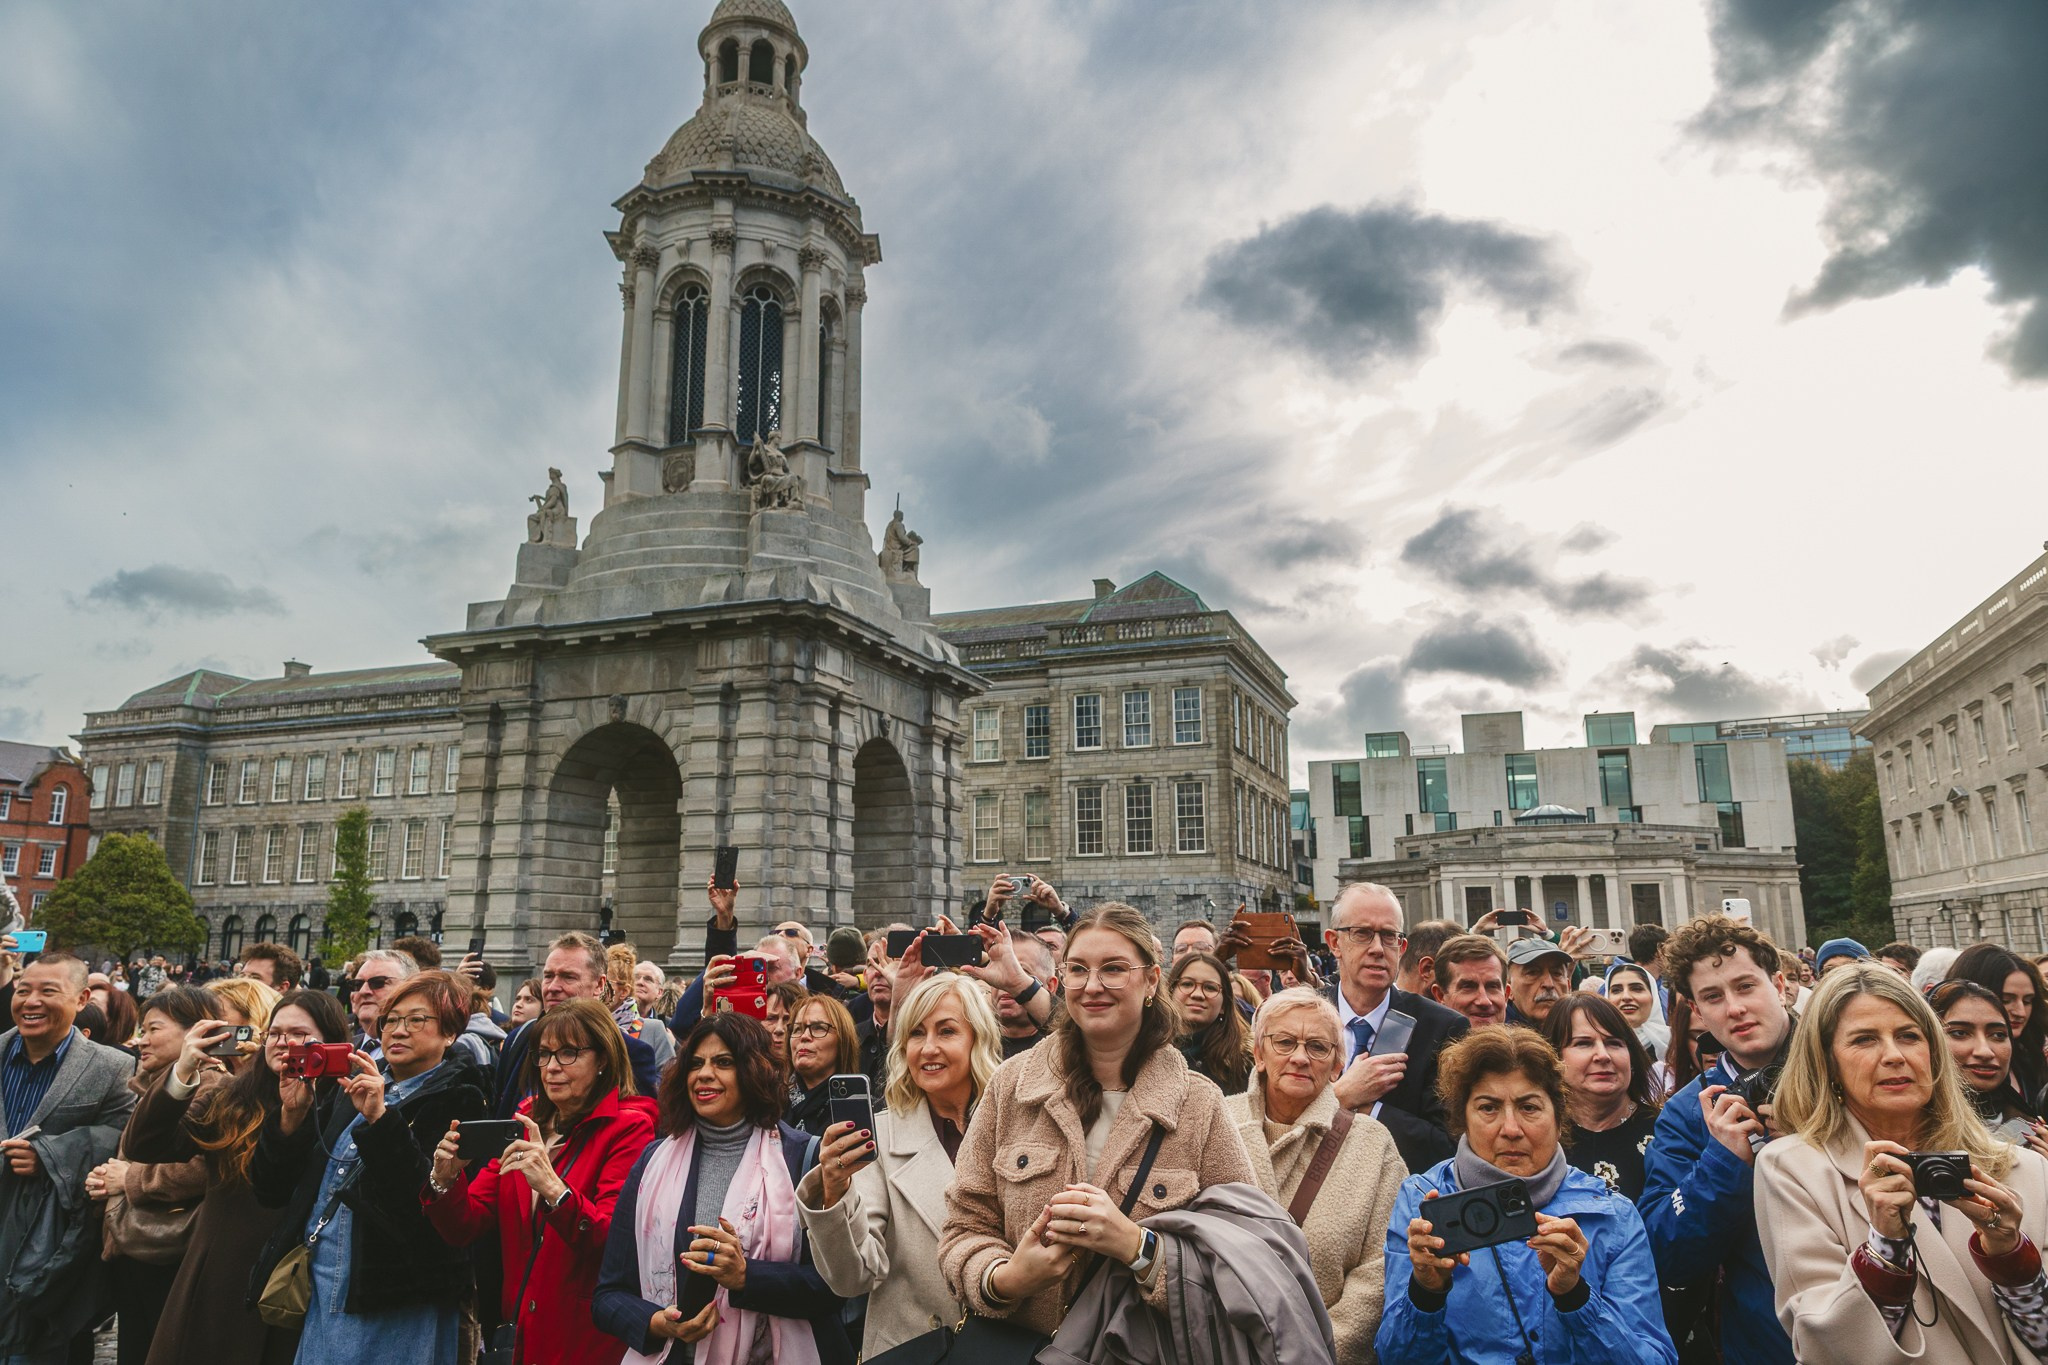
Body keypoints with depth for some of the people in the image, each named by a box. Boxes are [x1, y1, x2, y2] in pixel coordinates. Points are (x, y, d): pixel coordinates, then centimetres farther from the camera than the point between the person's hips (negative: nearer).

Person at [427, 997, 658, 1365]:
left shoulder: (629, 1128, -14)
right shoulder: (523, 1125, 5)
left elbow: (615, 1245, -23)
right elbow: (466, 1228, 3)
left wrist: (553, 1189, -37)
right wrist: (445, 1180, -17)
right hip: (520, 1333, 5)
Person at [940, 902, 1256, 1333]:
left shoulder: (1200, 1107, -2)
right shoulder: (1012, 1084, 2)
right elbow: (966, 1227, 5)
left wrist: (1136, 1246, -18)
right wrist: (1002, 1279, -14)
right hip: (1018, 1348, 2)